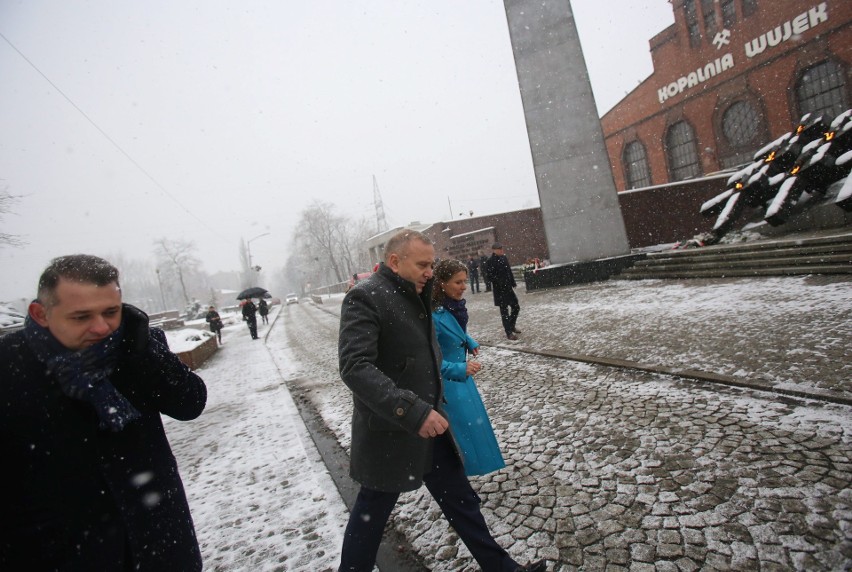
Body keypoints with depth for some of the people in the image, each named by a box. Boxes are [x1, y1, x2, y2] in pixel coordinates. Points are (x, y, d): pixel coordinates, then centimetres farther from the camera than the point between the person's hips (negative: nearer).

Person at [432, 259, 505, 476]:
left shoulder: (453, 306, -4)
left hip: (459, 377, 9)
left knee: (471, 421, 26)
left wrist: (470, 342, 1)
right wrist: (460, 369, -33)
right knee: (460, 427, 2)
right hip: (446, 383, -9)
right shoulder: (433, 315, -30)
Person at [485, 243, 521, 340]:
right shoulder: (491, 261, -13)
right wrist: (499, 282, -23)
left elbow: (509, 271, 14)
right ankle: (509, 333, 11)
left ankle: (511, 326, 34)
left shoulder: (504, 258, 8)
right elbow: (490, 276, -18)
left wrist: (513, 283, 11)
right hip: (499, 289, -7)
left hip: (508, 287, 7)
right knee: (504, 311, 1)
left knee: (516, 307, 15)